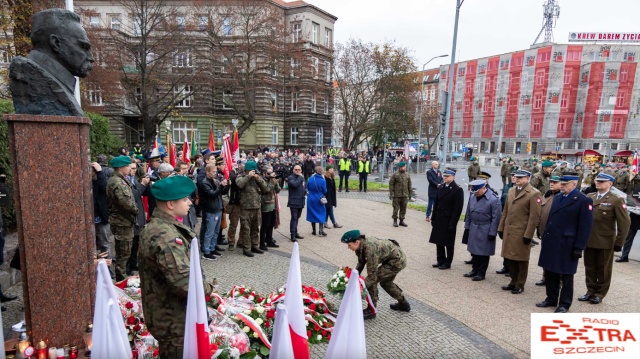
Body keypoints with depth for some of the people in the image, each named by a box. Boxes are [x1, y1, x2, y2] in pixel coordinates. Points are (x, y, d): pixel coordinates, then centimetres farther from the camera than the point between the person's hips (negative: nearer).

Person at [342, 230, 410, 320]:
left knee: (371, 281, -11)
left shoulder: (370, 250, -34)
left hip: (397, 261, -9)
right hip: (397, 257, 9)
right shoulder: (361, 245, -8)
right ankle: (404, 304, 43)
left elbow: (372, 276, -30)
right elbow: (361, 263, 7)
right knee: (385, 282, 25)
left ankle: (371, 311, 4)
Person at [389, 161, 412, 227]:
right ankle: (395, 221, 13)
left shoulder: (407, 175, 9)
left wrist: (410, 194, 12)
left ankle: (401, 220, 19)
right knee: (396, 208, 0)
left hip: (405, 195, 4)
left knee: (403, 209, 8)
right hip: (396, 195, -4)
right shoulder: (395, 175, -5)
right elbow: (391, 184, -5)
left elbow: (409, 185, 14)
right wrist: (391, 194, -9)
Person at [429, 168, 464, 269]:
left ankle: (447, 263, 20)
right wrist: (433, 218, 9)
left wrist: (452, 223, -17)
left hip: (449, 221, -6)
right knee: (438, 241, 13)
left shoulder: (458, 190, -12)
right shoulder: (440, 187, 9)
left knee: (449, 243, 7)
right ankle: (440, 261, 27)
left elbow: (458, 208, -15)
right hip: (439, 220, 6)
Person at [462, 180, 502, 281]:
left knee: (483, 253, 5)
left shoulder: (493, 199, -16)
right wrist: (467, 227, 11)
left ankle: (481, 273, 18)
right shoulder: (473, 197, 3)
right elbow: (468, 214, 12)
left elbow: (496, 217, -14)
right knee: (474, 251, 13)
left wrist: (492, 233, -13)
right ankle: (475, 270, 28)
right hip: (473, 229, 6)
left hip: (485, 231, -6)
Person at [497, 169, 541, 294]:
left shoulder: (534, 194, -10)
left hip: (522, 233, -6)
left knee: (521, 260, 7)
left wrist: (528, 235, -15)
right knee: (510, 258, 14)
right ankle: (513, 281, 29)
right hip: (508, 231, 6)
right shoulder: (511, 191, 12)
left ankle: (520, 285, 20)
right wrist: (501, 228, 11)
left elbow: (534, 217, -13)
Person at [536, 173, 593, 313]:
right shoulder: (557, 197, 10)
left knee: (566, 276, 8)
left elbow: (585, 226, -13)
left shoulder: (583, 200, -11)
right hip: (550, 242, 7)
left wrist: (579, 247, -15)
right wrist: (544, 236, 13)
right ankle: (551, 298, 30)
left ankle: (564, 304, 22)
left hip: (567, 245, -6)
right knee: (550, 272, 15)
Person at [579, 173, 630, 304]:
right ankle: (590, 291, 24)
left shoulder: (616, 201, -7)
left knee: (603, 270, 10)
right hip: (588, 240, 4)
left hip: (605, 242, -4)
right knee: (589, 268, 12)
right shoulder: (589, 197, 7)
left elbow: (625, 223, -8)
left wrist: (619, 243, -9)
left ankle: (600, 294, 23)